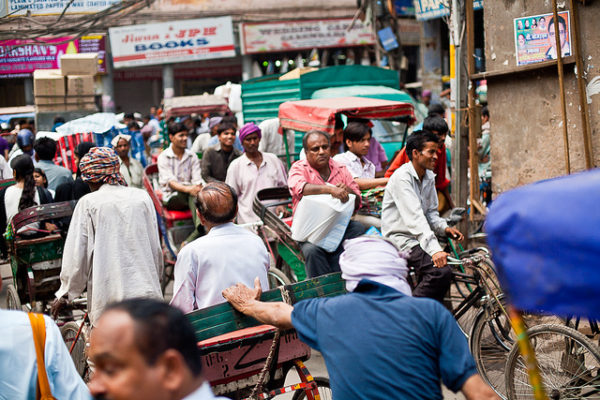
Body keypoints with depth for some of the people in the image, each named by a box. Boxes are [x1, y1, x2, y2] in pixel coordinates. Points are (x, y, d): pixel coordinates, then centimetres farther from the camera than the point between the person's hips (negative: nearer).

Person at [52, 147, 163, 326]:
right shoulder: (142, 197, 7)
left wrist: (64, 295, 9)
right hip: (146, 291, 3)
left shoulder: (88, 203, -3)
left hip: (108, 298, -3)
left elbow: (76, 255, -1)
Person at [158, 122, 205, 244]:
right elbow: (170, 182, -13)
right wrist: (187, 189, -32)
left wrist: (198, 188, -24)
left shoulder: (192, 156, 12)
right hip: (171, 197, -3)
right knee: (191, 193, -34)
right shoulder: (164, 157, 1)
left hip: (189, 194, 3)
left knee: (195, 194, -34)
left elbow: (197, 180, 1)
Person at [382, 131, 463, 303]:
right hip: (400, 239, -9)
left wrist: (444, 228, -4)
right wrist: (434, 249, -38)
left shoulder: (429, 177, 10)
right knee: (441, 271, -25)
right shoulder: (402, 177, -18)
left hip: (418, 238, 9)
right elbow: (415, 217, -29)